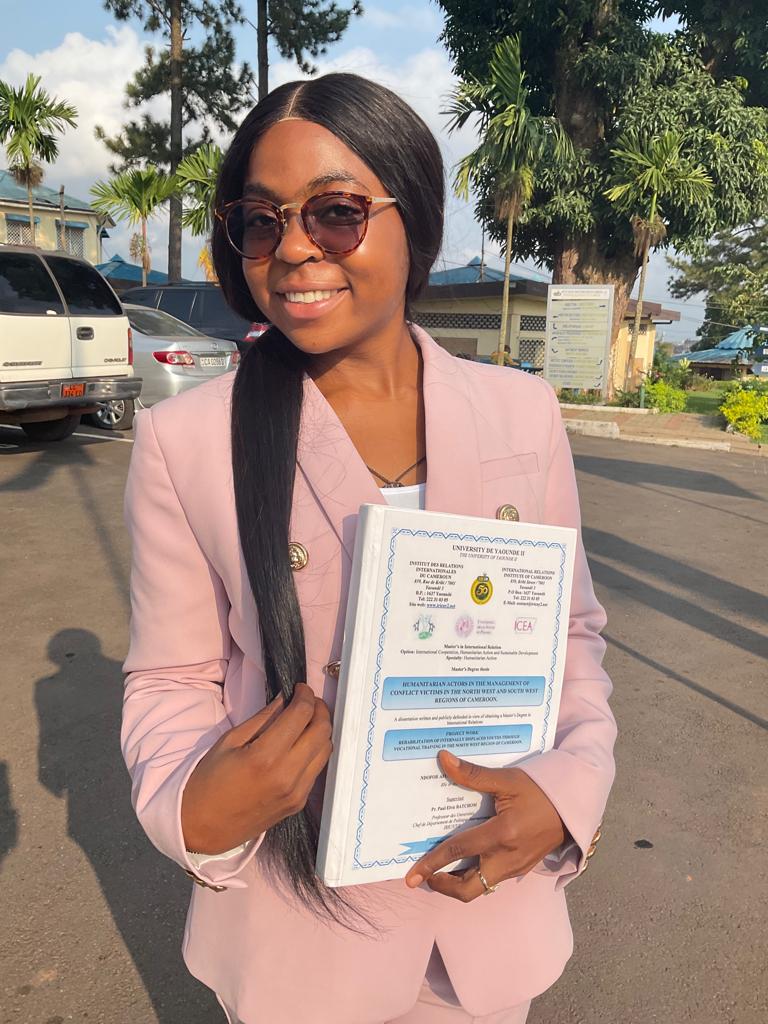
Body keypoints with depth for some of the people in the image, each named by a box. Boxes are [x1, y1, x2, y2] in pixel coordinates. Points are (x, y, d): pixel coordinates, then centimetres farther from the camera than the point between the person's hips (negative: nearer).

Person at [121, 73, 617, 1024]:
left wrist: (569, 784, -15)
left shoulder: (523, 413, -7)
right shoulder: (185, 441, -14)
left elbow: (571, 629, 1)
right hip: (296, 923, -1)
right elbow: (170, 681, -6)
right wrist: (195, 814, -25)